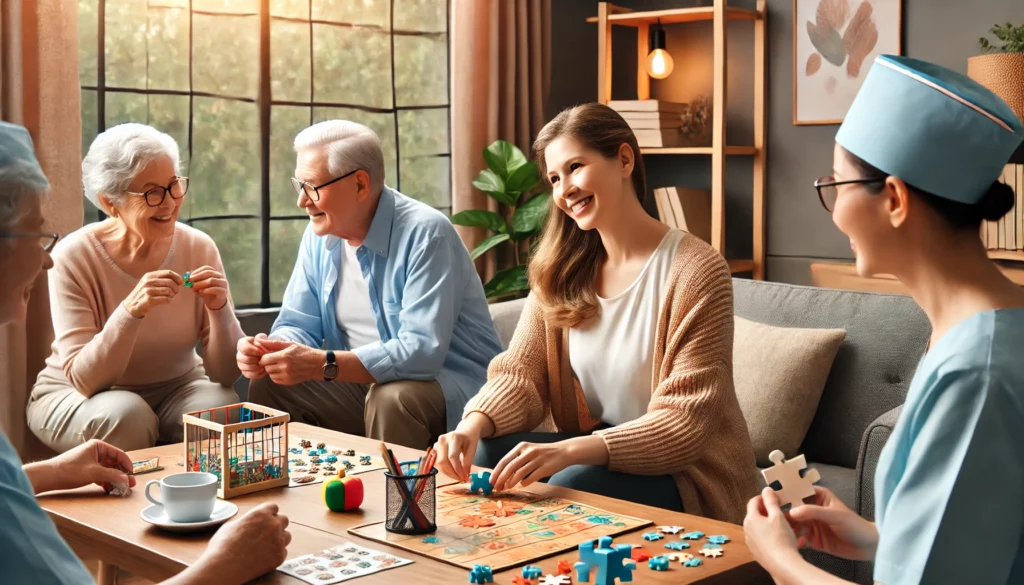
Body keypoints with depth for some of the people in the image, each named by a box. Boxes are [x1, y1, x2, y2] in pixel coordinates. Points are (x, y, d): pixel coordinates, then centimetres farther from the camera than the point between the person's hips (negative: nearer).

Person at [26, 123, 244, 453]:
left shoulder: (199, 249, -10)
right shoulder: (74, 257, -18)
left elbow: (225, 374, -10)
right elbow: (84, 380, -24)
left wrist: (220, 310, -30)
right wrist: (131, 311, -39)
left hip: (175, 389, 3)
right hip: (74, 398, -2)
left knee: (222, 407, -28)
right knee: (127, 416, -34)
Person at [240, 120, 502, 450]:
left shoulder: (425, 234, -21)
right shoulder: (319, 236, 2)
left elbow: (423, 351, -30)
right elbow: (298, 325, 6)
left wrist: (320, 364, -34)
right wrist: (270, 350, -19)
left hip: (449, 384, -6)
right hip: (362, 383, 7)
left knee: (390, 397, -34)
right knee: (268, 385, -8)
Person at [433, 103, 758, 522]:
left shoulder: (695, 271, -16)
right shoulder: (561, 270, 4)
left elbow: (685, 422, -20)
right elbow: (522, 372, -1)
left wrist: (571, 450, -34)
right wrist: (474, 424, -24)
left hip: (689, 475, -5)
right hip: (594, 453, 5)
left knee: (571, 485, -31)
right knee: (486, 452, -18)